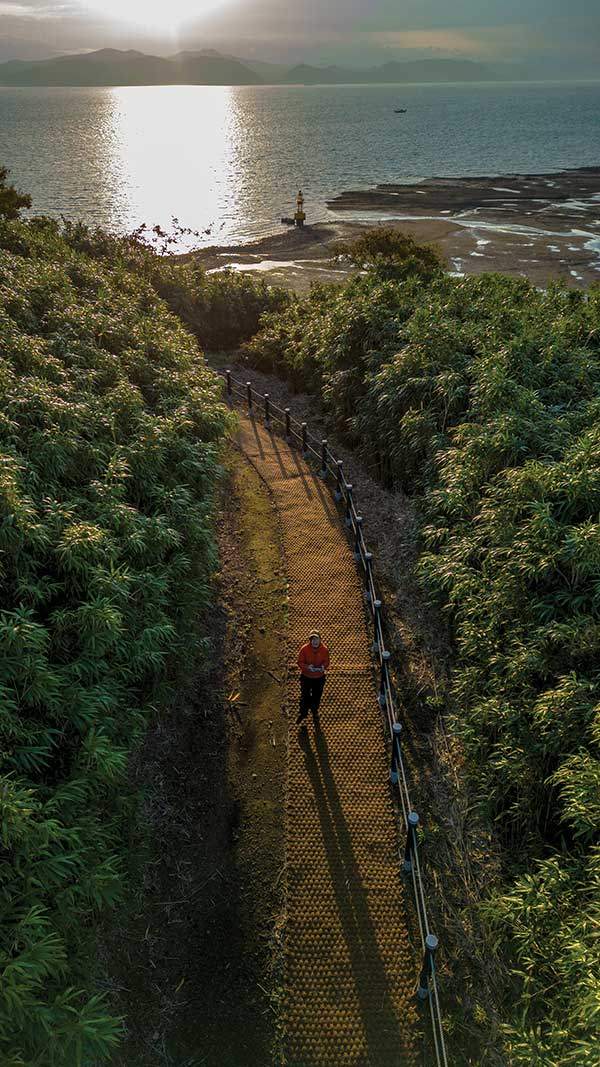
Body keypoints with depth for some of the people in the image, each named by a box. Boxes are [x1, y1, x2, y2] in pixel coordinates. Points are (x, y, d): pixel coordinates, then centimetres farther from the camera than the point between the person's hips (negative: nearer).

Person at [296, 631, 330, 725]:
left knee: (317, 695, 20)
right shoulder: (304, 649, -21)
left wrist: (323, 666, -25)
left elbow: (326, 661, -3)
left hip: (319, 677, 2)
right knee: (305, 695, 11)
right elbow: (300, 662, -13)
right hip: (306, 676, -1)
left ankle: (315, 710, 49)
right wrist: (307, 667, -31)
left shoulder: (324, 649, -16)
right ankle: (303, 713, 34)